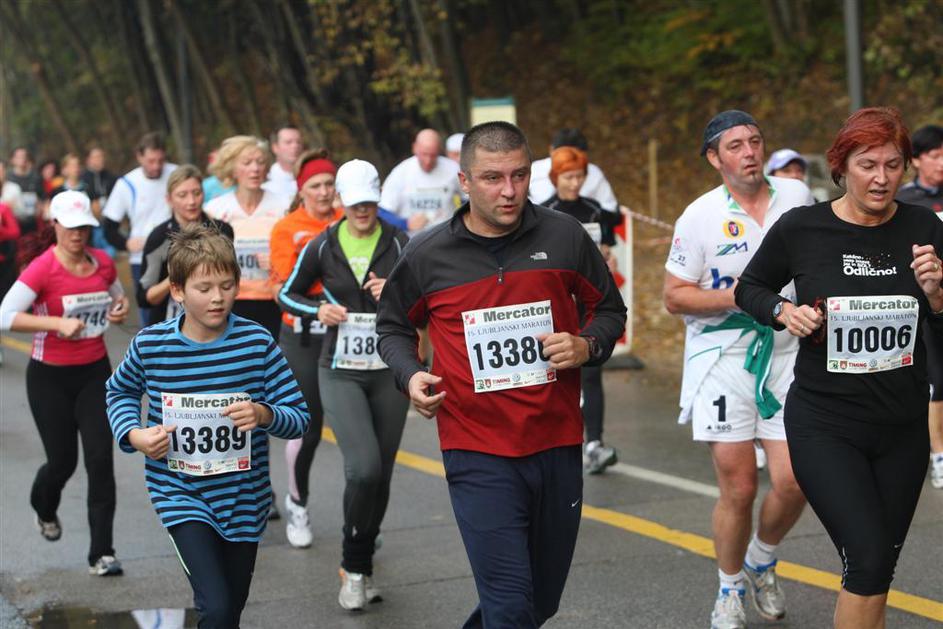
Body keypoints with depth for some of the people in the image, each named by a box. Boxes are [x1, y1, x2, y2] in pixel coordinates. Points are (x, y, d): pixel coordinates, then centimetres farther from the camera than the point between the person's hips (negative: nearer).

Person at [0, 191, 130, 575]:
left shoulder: (102, 263, 0)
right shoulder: (42, 269, -15)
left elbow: (117, 295, 21)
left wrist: (120, 309, -2)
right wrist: (58, 323, -27)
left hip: (94, 372, 3)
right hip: (50, 377, -3)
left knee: (100, 459, -7)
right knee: (63, 460, 5)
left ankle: (101, 554, -2)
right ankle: (44, 508, 43)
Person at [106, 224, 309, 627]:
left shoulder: (257, 343, -9)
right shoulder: (149, 345, -8)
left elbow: (299, 418, -5)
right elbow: (120, 390, 14)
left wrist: (265, 414, -27)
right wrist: (134, 435, -5)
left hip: (244, 498, 2)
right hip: (180, 492, -2)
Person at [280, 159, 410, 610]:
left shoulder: (399, 244, -2)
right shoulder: (322, 247, 0)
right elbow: (287, 293, 12)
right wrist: (318, 310, -7)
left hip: (389, 371, 2)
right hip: (341, 373, -1)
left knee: (380, 475, 8)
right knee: (364, 467, -20)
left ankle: (361, 568, 27)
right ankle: (354, 568, 0)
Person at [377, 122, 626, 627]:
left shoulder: (565, 237, -1)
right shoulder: (428, 255, -2)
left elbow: (609, 309, 13)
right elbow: (393, 325, 15)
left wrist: (588, 345, -8)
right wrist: (410, 375, -4)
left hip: (557, 447, 3)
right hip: (478, 456, -3)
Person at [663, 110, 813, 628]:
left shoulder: (797, 196, 3)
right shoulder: (700, 216, -7)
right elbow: (674, 296, -5)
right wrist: (735, 297, -16)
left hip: (787, 353, 3)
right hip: (722, 358, -3)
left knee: (793, 482, -4)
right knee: (738, 487, -1)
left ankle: (761, 562, 27)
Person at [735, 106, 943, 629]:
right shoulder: (800, 228, -9)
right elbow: (749, 289, 9)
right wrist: (784, 311, -11)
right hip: (824, 425, -3)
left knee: (877, 572, 13)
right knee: (868, 560, -16)